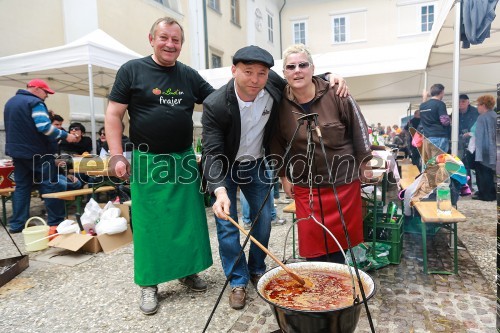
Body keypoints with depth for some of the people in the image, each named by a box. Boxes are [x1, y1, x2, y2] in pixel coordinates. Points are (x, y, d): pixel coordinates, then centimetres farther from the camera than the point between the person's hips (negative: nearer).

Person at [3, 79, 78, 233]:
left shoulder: (10, 102, 16)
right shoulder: (34, 102, -14)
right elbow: (44, 127, -25)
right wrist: (65, 135, -18)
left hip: (17, 151, 9)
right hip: (37, 152, -9)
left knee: (21, 186, 12)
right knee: (51, 185, -2)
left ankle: (17, 224, 13)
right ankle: (56, 221, 1)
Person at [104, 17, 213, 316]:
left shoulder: (189, 75, 8)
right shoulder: (132, 70, -1)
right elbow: (114, 115, -2)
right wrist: (117, 156, -10)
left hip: (185, 159, 4)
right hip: (147, 161, -3)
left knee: (190, 220, 10)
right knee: (149, 224, 4)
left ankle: (189, 271, 29)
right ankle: (149, 284, 20)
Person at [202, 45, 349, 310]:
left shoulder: (274, 84, -18)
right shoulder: (215, 105, -28)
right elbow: (212, 154, -30)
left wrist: (330, 77, -13)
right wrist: (219, 191, -46)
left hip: (255, 164, 4)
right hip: (223, 168, -3)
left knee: (263, 217, 8)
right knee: (226, 224, -4)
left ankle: (257, 271, 31)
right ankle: (238, 282, 16)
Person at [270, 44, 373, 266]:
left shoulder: (334, 94, -10)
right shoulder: (280, 103, -5)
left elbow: (358, 128, 0)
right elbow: (276, 142, 5)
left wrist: (364, 163, 4)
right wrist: (283, 175, 6)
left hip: (343, 180, -1)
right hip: (305, 184, 1)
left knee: (339, 239, 11)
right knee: (311, 240, 5)